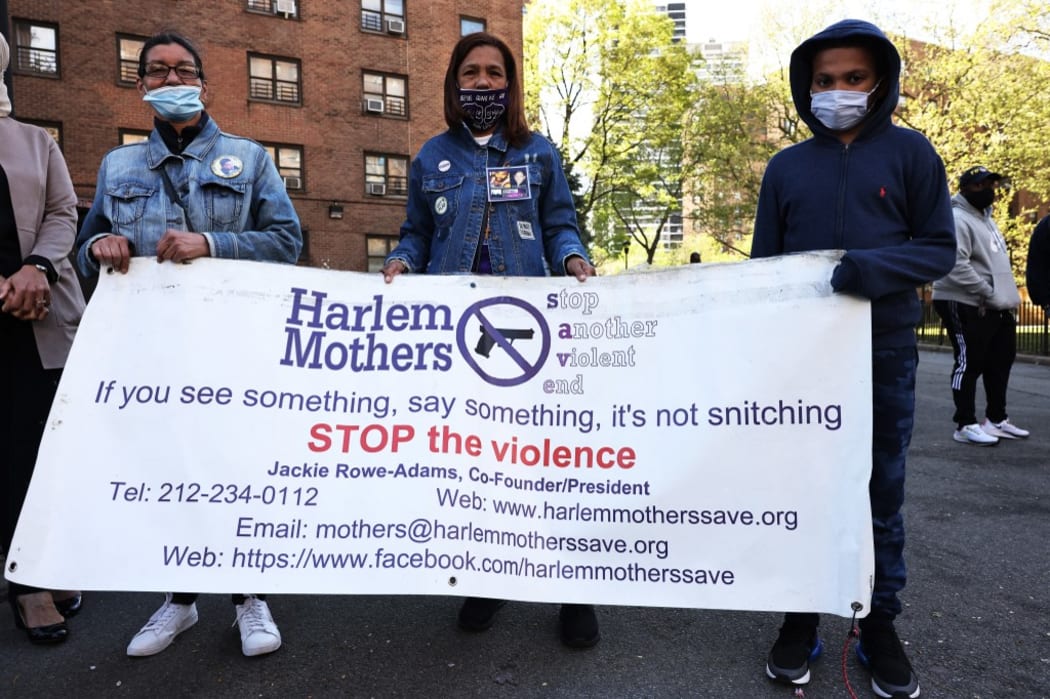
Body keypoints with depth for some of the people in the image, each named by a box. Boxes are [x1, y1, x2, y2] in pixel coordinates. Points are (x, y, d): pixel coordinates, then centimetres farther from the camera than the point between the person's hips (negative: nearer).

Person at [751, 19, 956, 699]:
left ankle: (880, 626, 23)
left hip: (885, 352, -1)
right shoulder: (786, 166, 9)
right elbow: (763, 264, 9)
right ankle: (799, 620, 20)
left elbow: (940, 247, 0)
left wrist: (874, 268, -20)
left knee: (882, 492, 8)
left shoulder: (911, 152, 4)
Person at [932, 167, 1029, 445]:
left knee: (1000, 362, 15)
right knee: (969, 364, -5)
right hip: (966, 306, -10)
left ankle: (997, 419, 27)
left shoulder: (987, 220, 21)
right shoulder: (958, 219, -11)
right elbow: (958, 266, -23)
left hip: (997, 308, 10)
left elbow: (999, 264, 25)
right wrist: (990, 295, -21)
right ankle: (965, 425, 2)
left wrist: (1009, 297, 12)